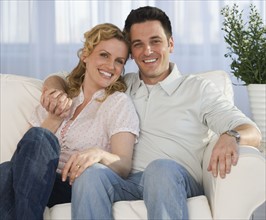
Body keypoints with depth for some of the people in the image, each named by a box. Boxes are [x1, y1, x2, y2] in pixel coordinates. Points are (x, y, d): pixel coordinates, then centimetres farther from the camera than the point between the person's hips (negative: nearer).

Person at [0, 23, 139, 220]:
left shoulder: (119, 102, 8)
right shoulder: (58, 96, 22)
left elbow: (124, 166, -6)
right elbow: (27, 151, 11)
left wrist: (99, 154, -29)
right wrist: (54, 119, -7)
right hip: (38, 184, 3)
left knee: (38, 137, -31)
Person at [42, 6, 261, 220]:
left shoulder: (198, 89, 12)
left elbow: (252, 132, 2)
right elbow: (59, 79, 29)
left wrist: (231, 137, -24)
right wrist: (57, 90, 3)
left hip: (176, 184, -2)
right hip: (126, 183, 2)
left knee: (161, 168, -37)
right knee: (90, 173, -32)